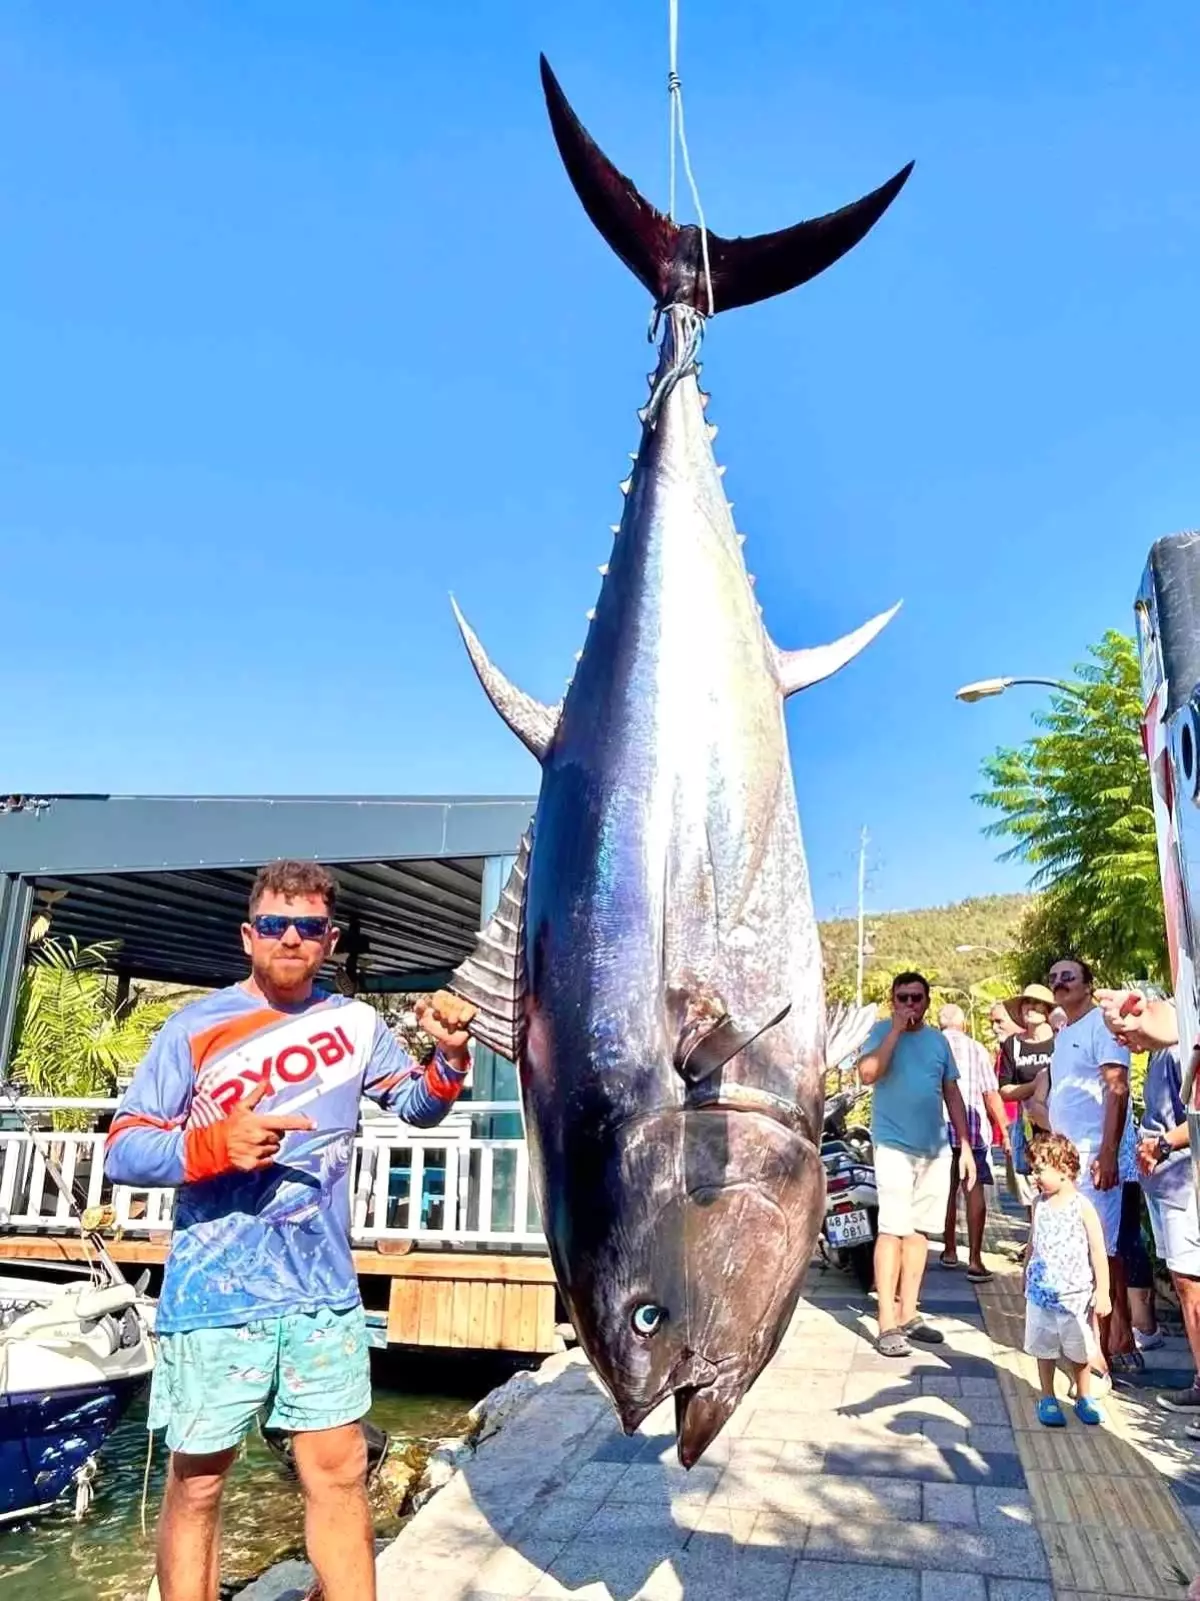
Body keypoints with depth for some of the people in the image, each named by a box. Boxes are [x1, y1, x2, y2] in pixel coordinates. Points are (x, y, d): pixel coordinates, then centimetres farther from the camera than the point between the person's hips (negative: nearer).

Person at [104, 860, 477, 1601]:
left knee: (340, 1473, 11)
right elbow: (123, 1149, -7)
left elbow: (418, 1107, 12)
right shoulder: (195, 1027, -7)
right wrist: (217, 1144, -25)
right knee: (198, 1483, 11)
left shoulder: (356, 1023, 2)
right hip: (213, 1298, -2)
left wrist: (449, 1058, -9)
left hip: (323, 1295, 3)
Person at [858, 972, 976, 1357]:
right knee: (892, 1231, -9)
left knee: (919, 1231, 11)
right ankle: (888, 1325, -5)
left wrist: (965, 1146, 12)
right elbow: (867, 1074, -21)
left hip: (936, 1149, 5)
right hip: (895, 1147, -5)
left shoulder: (938, 1039, 11)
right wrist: (896, 1030, -19)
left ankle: (908, 1314, 21)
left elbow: (952, 1094, 16)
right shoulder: (882, 1032, -3)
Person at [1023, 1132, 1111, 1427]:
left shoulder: (1082, 1206, -14)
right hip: (1041, 1292, 3)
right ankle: (1048, 1399, 24)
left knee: (1079, 1351, 12)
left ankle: (1083, 1398, 30)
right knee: (1044, 1348, 10)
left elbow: (1098, 1251, -10)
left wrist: (1102, 1292, -10)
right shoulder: (1039, 1203, 0)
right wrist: (1027, 1276, 18)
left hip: (1075, 1294, -3)